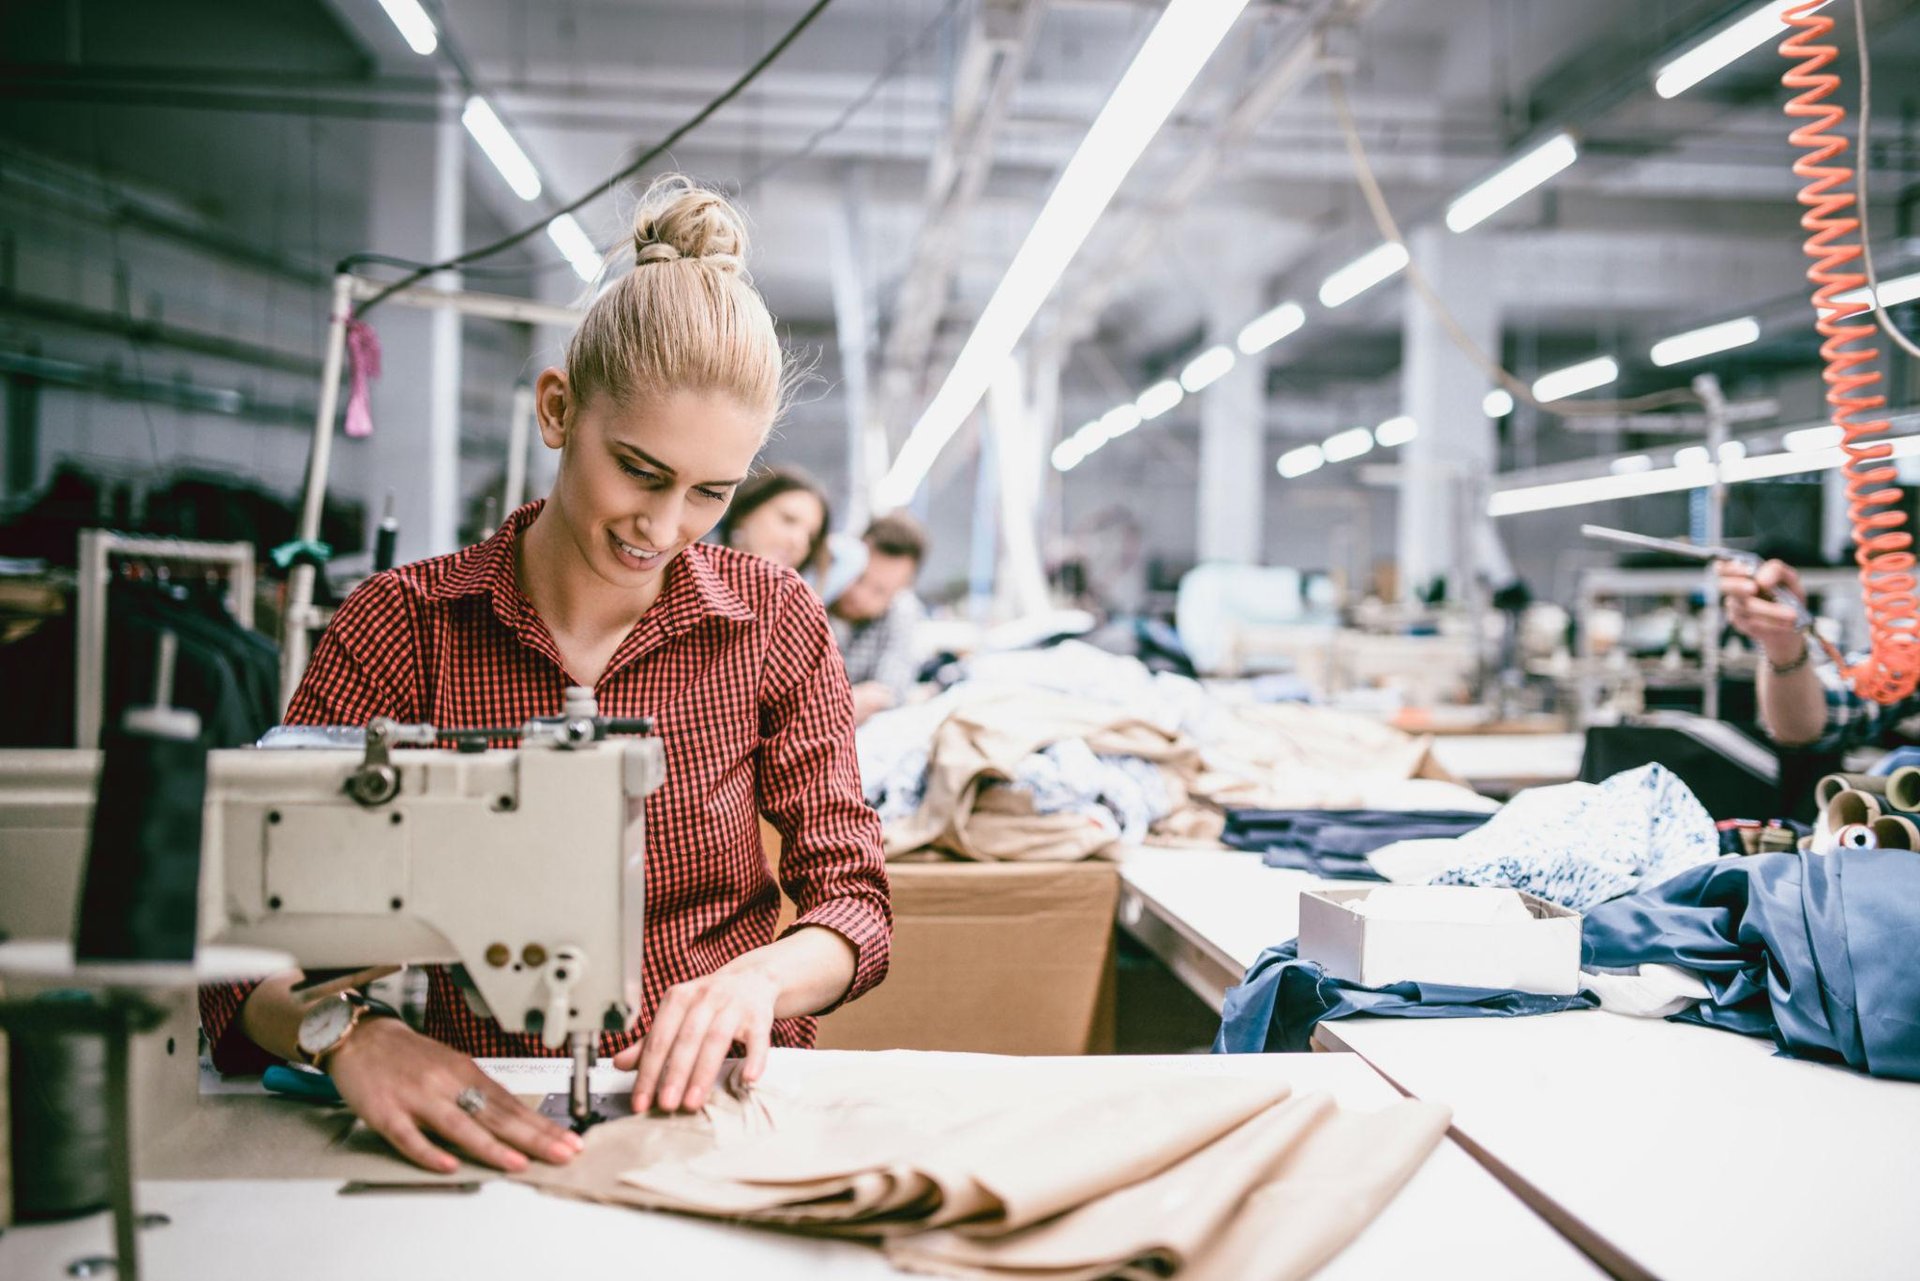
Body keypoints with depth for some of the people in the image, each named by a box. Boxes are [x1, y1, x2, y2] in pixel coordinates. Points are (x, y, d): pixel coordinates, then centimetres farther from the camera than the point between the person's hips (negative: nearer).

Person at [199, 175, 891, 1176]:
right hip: (484, 1127, 0)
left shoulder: (773, 621, 4)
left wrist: (756, 978, -17)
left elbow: (851, 901, 5)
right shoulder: (401, 626, -1)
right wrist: (351, 1036, -27)